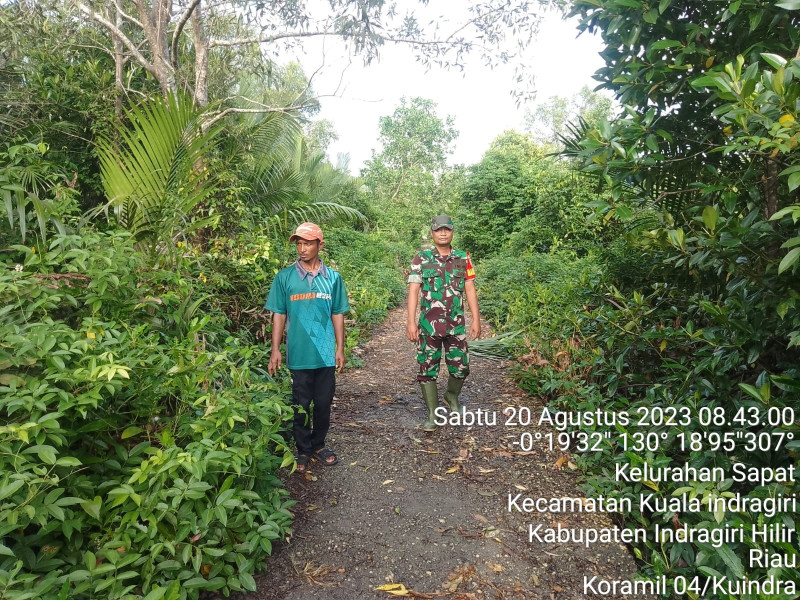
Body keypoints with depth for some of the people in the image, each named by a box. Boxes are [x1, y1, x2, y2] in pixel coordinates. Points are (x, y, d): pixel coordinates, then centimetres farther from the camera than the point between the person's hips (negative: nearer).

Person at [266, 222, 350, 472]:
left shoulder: (333, 277, 2)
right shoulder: (284, 277, -1)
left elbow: (337, 315, 6)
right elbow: (279, 315, 1)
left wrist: (340, 348, 4)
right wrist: (275, 350, -3)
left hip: (326, 354, 1)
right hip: (299, 355, -1)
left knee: (323, 403, 11)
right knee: (301, 405, 9)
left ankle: (318, 445, 31)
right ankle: (303, 450, 26)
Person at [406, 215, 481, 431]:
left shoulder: (463, 259, 5)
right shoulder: (421, 259, -1)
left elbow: (470, 290, 6)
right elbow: (413, 290, -6)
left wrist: (476, 320, 1)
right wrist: (411, 321, -12)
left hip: (456, 325, 2)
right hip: (428, 325, -2)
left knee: (460, 367, 7)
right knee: (427, 370, 2)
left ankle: (452, 396, 38)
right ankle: (432, 414, 16)